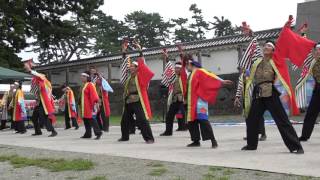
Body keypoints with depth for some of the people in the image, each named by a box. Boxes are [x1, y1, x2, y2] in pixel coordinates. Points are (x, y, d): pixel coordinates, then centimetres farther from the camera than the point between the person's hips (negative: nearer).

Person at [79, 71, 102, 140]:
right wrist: (81, 106, 24)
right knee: (85, 119, 11)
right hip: (85, 106, 10)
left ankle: (98, 133, -11)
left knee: (92, 119, -13)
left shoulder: (90, 85, -11)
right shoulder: (84, 85, 17)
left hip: (89, 106, -10)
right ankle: (88, 134, 19)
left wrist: (95, 102, -30)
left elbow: (93, 94, -20)